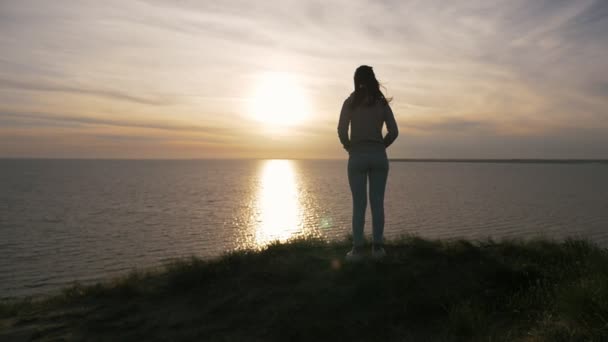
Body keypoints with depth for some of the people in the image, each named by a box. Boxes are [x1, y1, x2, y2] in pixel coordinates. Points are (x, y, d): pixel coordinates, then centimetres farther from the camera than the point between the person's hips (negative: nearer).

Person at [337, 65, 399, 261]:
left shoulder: (350, 102, -1)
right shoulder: (382, 102, 6)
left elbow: (342, 130, -9)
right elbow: (393, 131, 1)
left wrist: (349, 147, 7)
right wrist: (379, 147, 14)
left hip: (357, 157, -2)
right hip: (379, 156, 2)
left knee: (359, 203, 1)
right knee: (377, 202, 5)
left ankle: (357, 249, 1)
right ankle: (377, 247, 8)